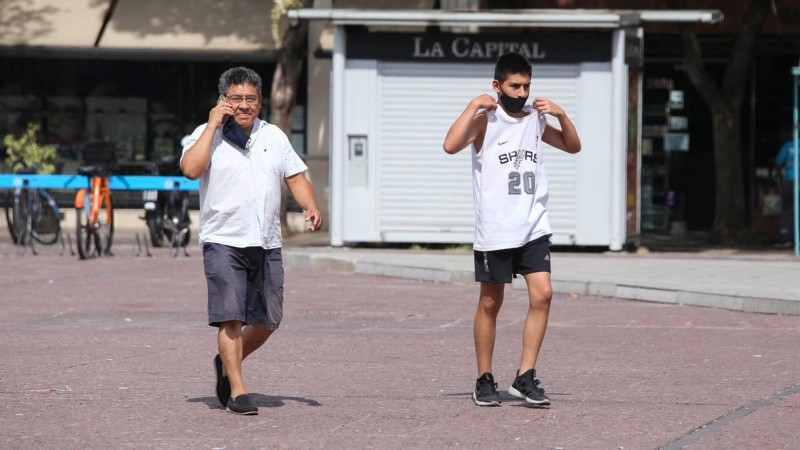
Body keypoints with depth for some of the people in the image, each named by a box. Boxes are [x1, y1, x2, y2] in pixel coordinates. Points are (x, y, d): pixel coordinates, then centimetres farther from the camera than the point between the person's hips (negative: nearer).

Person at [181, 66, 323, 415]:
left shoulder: (274, 137, 14)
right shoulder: (207, 135, -1)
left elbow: (295, 176, 16)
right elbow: (190, 169, -19)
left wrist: (311, 207, -2)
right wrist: (213, 125, -14)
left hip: (267, 244, 5)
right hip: (223, 242, -5)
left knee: (268, 320, 8)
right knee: (230, 318, -11)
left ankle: (226, 363, 32)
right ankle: (237, 390, -7)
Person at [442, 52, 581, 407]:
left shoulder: (535, 119, 11)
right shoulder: (485, 120, -6)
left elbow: (573, 147, 21)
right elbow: (451, 145, -23)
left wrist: (561, 115, 4)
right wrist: (474, 105, -20)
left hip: (533, 227, 4)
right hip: (494, 230, -4)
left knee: (542, 295, -8)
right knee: (490, 303, 5)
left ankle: (525, 377, -2)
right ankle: (485, 380, 15)